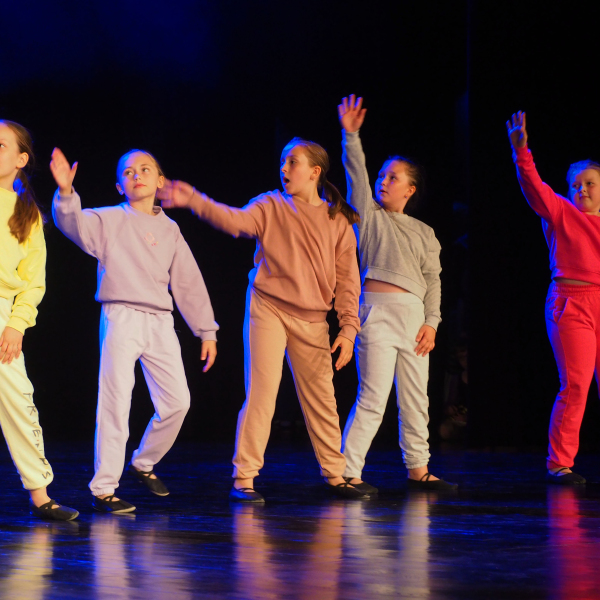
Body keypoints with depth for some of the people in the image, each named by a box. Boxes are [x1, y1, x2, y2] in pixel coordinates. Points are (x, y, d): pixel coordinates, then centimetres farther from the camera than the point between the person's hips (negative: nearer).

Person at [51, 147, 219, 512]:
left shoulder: (170, 230, 15)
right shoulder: (109, 221, 3)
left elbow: (189, 284, 17)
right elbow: (75, 223, -17)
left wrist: (207, 331, 15)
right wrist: (65, 192, -37)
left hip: (160, 321, 4)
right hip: (121, 317, -4)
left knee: (177, 402, 4)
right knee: (116, 403, -10)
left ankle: (144, 463, 28)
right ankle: (103, 489, -4)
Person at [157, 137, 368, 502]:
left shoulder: (338, 222, 5)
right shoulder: (272, 206, 1)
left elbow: (347, 280, 5)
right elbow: (235, 221, -17)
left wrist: (349, 328, -2)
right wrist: (192, 200, -32)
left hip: (312, 321, 2)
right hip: (268, 310, -2)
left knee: (321, 399, 9)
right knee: (262, 393, -8)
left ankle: (335, 475, 21)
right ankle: (244, 478, -4)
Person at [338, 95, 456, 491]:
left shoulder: (424, 233, 17)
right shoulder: (370, 216, 10)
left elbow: (433, 280, 12)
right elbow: (356, 174, -3)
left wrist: (431, 322, 2)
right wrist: (351, 135, -13)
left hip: (414, 315, 4)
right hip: (377, 310, -4)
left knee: (416, 397, 9)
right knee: (373, 397, -11)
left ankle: (418, 469, 19)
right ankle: (349, 472, -9)